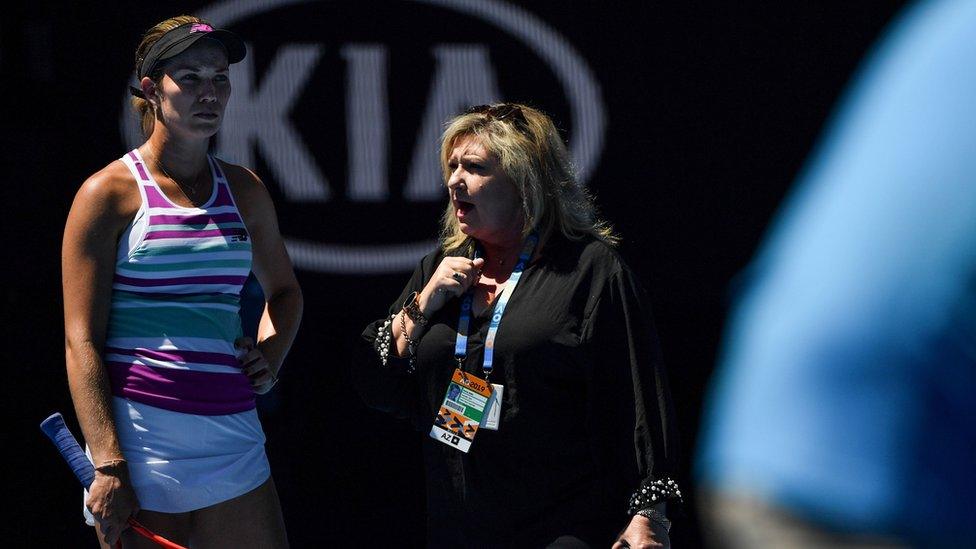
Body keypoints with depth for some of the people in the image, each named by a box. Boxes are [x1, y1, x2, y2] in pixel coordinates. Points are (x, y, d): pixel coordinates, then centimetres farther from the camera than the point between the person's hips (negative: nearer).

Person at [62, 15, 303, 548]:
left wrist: (268, 358, 10)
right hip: (138, 437, -5)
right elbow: (81, 341, -8)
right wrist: (108, 466, -16)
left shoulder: (243, 190, 13)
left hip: (232, 434, 5)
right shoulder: (110, 193, -3)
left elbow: (283, 289, 31)